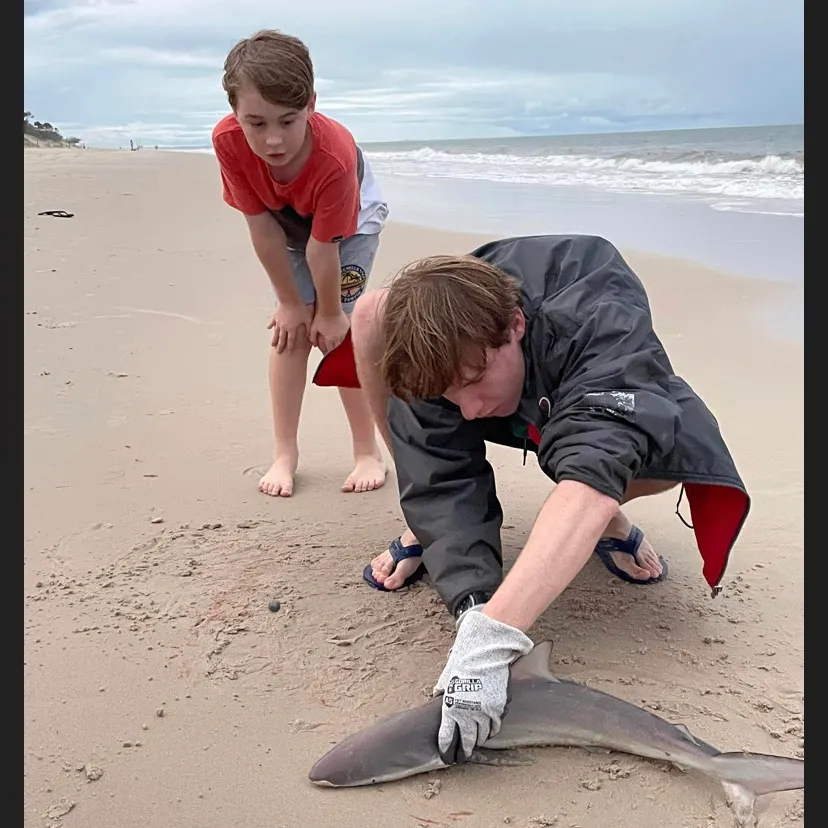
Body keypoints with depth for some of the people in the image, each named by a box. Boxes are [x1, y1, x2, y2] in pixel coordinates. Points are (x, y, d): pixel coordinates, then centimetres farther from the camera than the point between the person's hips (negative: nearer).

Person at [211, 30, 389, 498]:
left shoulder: (334, 156, -43)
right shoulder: (228, 141, -33)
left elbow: (322, 246, -32)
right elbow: (262, 229, -24)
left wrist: (330, 312, -20)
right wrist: (291, 302, -16)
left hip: (351, 222, -3)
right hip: (286, 225, 3)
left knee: (339, 331, -9)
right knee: (289, 330, -2)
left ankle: (368, 451, 3)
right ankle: (286, 453, 5)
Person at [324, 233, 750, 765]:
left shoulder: (600, 325, -44)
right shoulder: (433, 353, -33)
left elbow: (593, 476, -58)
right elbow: (445, 483, -38)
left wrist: (492, 633, -68)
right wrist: (473, 610, -55)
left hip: (595, 397, -2)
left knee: (673, 446, -40)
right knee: (374, 311, -27)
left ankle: (609, 521, -3)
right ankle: (423, 531, -9)